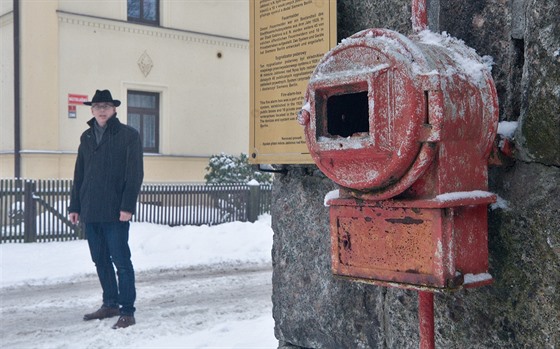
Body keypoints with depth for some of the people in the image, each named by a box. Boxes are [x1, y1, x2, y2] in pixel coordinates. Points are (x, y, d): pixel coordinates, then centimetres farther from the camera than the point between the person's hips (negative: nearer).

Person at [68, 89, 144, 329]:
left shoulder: (128, 135, -2)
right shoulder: (87, 137, 15)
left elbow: (135, 174, -8)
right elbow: (79, 174, 17)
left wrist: (127, 206, -16)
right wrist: (75, 206, 11)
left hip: (115, 212, -6)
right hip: (91, 211, 6)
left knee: (121, 261, -4)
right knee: (100, 260, 13)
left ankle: (127, 311, 2)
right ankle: (110, 304, 25)